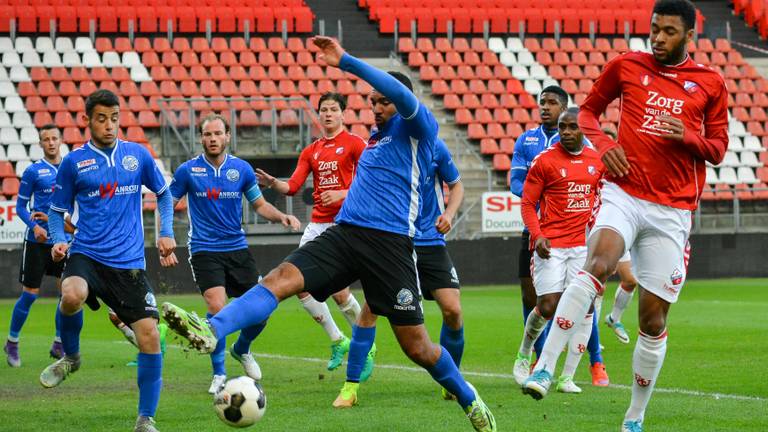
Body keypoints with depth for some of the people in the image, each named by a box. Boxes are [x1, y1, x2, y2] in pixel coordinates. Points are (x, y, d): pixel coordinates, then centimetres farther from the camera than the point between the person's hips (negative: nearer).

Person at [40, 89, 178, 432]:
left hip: (129, 262, 2)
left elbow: (163, 193, 21)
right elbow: (57, 210, 10)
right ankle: (70, 357, -4)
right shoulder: (73, 162, 2)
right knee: (72, 295, -36)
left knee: (149, 336, -7)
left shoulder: (137, 154, 7)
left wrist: (166, 232, 8)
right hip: (87, 255, -2)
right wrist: (58, 240, -8)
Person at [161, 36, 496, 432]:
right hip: (344, 233, 6)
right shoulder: (376, 137, 23)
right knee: (281, 278, -21)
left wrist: (346, 62, -26)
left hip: (390, 243, -6)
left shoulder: (418, 129, -1)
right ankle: (211, 331, -42)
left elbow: (402, 95, -22)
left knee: (417, 347, -1)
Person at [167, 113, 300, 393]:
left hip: (237, 248, 3)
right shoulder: (188, 171, -4)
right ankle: (219, 373, -5)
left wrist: (281, 216, -7)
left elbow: (259, 204, 12)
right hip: (204, 251, -3)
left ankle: (242, 350, 32)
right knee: (217, 307, -22)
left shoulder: (242, 169, 3)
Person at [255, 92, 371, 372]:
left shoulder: (354, 144, -1)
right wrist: (273, 183, -10)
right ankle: (337, 341, 13)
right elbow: (293, 187, 9)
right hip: (317, 224, 6)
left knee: (337, 290, -12)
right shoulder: (311, 152, 16)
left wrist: (342, 194, -20)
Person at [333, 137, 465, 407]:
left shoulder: (434, 148, -5)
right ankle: (350, 387, -5)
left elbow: (456, 185, 9)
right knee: (370, 308, -14)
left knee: (452, 310, -10)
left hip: (431, 242, 0)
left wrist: (449, 215, -8)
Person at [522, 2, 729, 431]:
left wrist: (687, 136, -10)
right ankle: (544, 368, -37)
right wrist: (603, 143, -2)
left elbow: (718, 150, 11)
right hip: (624, 193, -1)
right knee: (599, 264, -32)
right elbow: (589, 110, 19)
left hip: (672, 211, 1)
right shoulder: (626, 66, 7)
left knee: (654, 318, 3)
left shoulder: (711, 84, 7)